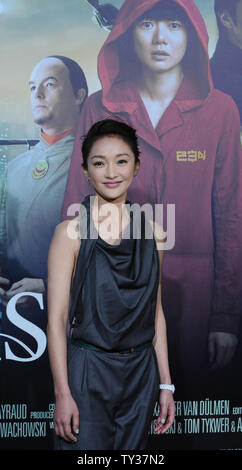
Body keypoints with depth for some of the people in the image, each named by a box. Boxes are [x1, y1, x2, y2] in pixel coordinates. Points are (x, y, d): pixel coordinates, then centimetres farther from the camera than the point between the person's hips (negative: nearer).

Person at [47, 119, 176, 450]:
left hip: (142, 371, 4)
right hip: (88, 372, -4)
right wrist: (63, 394, -11)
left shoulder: (151, 232, 3)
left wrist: (166, 384, 7)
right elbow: (57, 318, -9)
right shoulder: (71, 232, -9)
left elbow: (155, 312, 7)